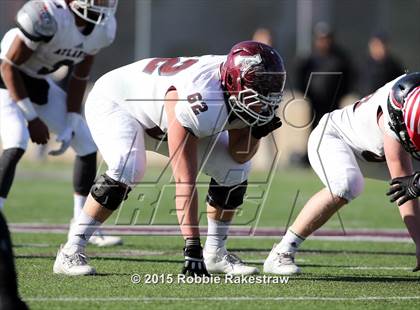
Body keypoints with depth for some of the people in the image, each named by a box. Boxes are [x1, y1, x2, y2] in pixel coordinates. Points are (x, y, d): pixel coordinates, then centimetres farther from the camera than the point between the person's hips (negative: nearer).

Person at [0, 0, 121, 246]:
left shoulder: (105, 27, -11)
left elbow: (80, 77, 2)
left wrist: (70, 127, -2)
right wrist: (32, 119, -21)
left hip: (39, 84, 7)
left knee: (87, 146, 5)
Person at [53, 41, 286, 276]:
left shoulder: (246, 92, -20)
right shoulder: (200, 104, -43)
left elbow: (239, 155, -7)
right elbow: (185, 181, -43)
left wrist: (257, 132, -29)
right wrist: (192, 247, -45)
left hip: (161, 117, 8)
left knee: (236, 169, -5)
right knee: (128, 168, -35)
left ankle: (215, 254, 9)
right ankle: (71, 252, -24)